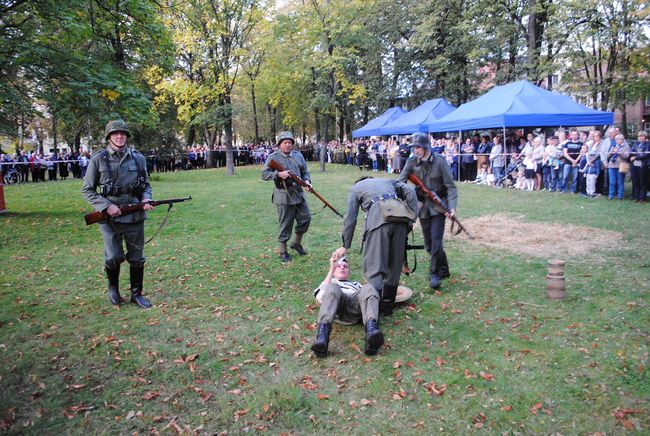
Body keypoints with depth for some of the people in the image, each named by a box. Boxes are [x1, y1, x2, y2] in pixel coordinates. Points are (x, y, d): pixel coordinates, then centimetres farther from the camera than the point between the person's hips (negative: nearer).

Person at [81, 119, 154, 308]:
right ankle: (113, 286, 26)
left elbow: (146, 185, 14)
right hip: (110, 217, -2)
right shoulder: (98, 159, -3)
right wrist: (106, 206, -12)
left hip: (135, 217, 2)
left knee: (136, 257, 8)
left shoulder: (138, 158, 4)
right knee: (114, 257, -4)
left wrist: (146, 200, -7)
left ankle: (137, 294, 24)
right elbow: (87, 190, 0)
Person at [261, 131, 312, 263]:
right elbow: (264, 174, -9)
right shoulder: (273, 157, -5)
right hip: (284, 195, -5)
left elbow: (305, 171, 16)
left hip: (299, 193, 6)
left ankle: (297, 243, 30)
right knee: (285, 224, 1)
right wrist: (279, 174, -23)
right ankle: (283, 251, 15)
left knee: (305, 218, 9)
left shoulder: (298, 155, 11)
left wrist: (307, 180, -5)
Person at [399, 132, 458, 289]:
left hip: (438, 207, -4)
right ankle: (443, 270, 29)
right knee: (429, 244, 10)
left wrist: (452, 207, -19)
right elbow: (400, 183, -7)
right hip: (423, 207, 4)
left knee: (436, 241, -12)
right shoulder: (412, 163, -1)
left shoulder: (440, 162, -8)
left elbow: (450, 186, -8)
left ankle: (435, 274, 0)